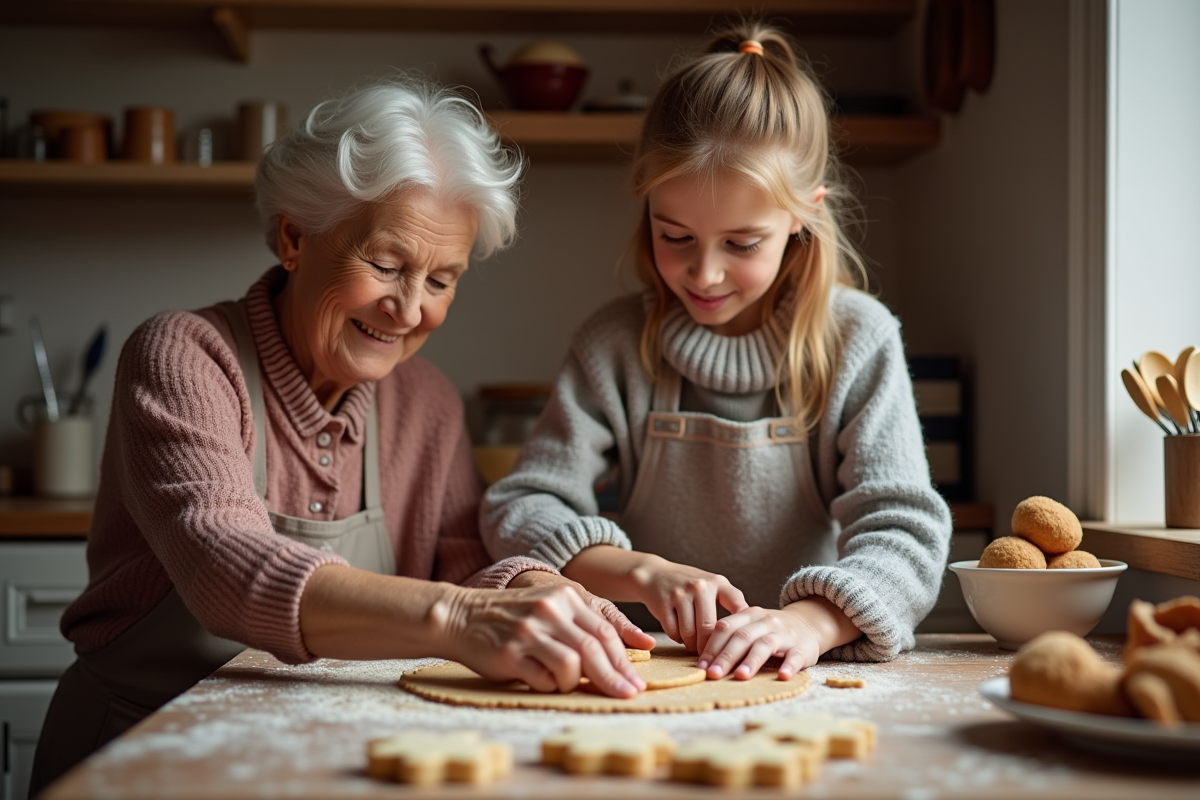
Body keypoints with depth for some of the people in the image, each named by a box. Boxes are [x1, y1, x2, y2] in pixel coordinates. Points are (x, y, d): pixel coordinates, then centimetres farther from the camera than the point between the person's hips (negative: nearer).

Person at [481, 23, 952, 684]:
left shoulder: (858, 340, -2)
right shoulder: (616, 344, 1)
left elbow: (904, 530, -11)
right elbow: (517, 511, -3)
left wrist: (811, 620, -31)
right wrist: (646, 574, -21)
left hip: (804, 683, 0)